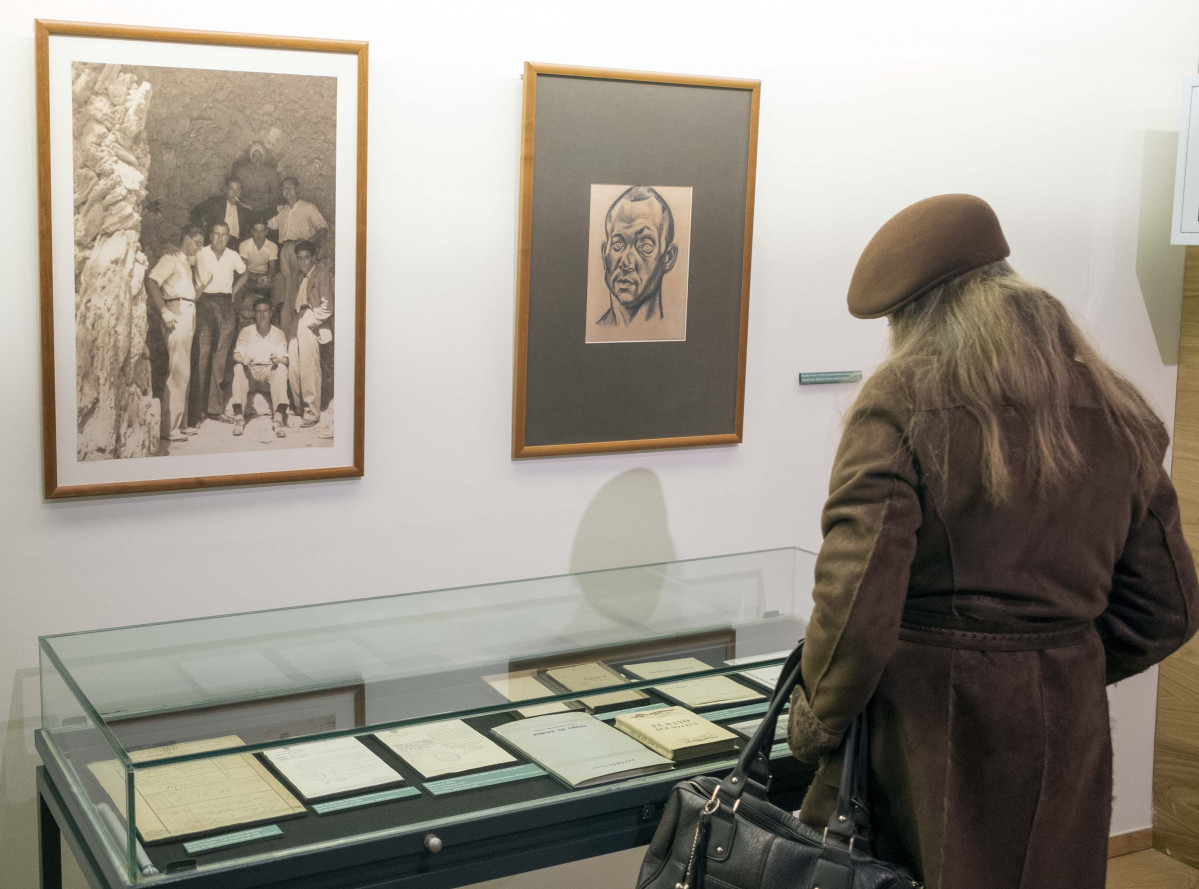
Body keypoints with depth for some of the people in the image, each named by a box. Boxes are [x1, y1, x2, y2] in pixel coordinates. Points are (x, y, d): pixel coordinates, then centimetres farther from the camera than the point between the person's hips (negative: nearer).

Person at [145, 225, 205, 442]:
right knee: (178, 371, -13)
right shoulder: (171, 257, -5)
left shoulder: (185, 261, 24)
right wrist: (164, 311, -24)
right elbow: (151, 282, -19)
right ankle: (170, 428, -12)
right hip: (177, 314, -10)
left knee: (183, 372, 12)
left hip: (187, 316, 10)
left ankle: (178, 423, 18)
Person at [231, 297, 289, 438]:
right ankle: (238, 416, -38)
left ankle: (279, 417, -46)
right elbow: (236, 355, -4)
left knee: (281, 368, -32)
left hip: (270, 371, 0)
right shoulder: (246, 332, 7)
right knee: (238, 368, -31)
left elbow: (285, 359, -4)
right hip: (250, 370, 1)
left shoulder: (278, 334, 6)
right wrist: (242, 359, -29)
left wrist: (278, 360, -30)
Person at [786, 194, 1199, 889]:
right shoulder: (1118, 413, 4)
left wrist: (817, 721, -4)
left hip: (925, 724, -5)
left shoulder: (901, 403, -13)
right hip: (1066, 732, 5)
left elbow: (857, 599, -19)